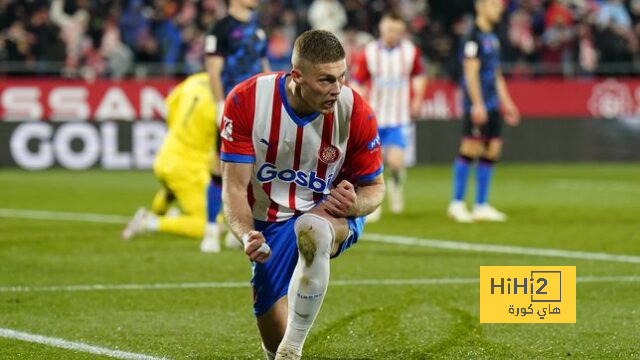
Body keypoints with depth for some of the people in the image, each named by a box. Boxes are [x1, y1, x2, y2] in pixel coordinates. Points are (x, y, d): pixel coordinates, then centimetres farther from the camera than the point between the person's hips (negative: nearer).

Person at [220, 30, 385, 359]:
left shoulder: (356, 113, -21)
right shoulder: (246, 102, -21)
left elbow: (374, 187, -6)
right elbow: (235, 186, -18)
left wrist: (355, 205, -31)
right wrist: (246, 235, -37)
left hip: (332, 213, -2)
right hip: (270, 221, 2)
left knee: (312, 228, -41)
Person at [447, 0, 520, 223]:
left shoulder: (492, 38, 17)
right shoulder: (474, 37, -10)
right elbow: (471, 73, -15)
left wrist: (506, 104, 22)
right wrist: (477, 104, -20)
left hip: (492, 106, 9)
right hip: (477, 106, -9)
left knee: (492, 149, 6)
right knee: (471, 149, -8)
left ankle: (481, 206, 10)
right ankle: (457, 203, -1)